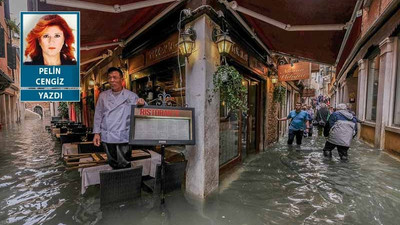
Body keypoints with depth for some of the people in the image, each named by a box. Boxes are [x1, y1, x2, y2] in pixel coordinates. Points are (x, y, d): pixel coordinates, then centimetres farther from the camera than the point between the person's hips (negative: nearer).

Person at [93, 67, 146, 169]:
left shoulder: (131, 96, 0)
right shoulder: (103, 96, 9)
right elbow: (98, 115, 11)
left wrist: (142, 104, -24)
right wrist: (96, 133, 6)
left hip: (123, 138, -3)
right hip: (107, 138, 3)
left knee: (124, 166, 3)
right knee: (113, 164, 17)